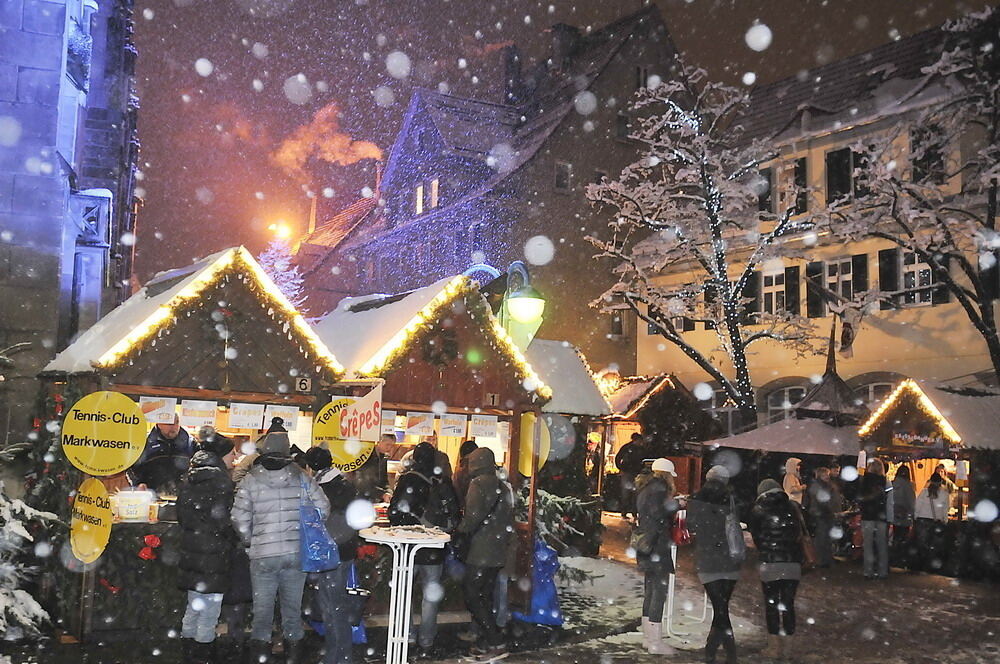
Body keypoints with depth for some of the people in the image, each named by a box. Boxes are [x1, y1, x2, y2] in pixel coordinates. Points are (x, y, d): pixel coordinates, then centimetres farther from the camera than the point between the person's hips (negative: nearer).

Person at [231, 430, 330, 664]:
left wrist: (251, 540, 12)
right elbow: (323, 508, 1)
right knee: (293, 607, 15)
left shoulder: (251, 481, -6)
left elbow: (240, 519, -5)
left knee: (262, 609, 11)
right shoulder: (302, 478, -1)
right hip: (297, 553, 2)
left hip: (264, 556, -2)